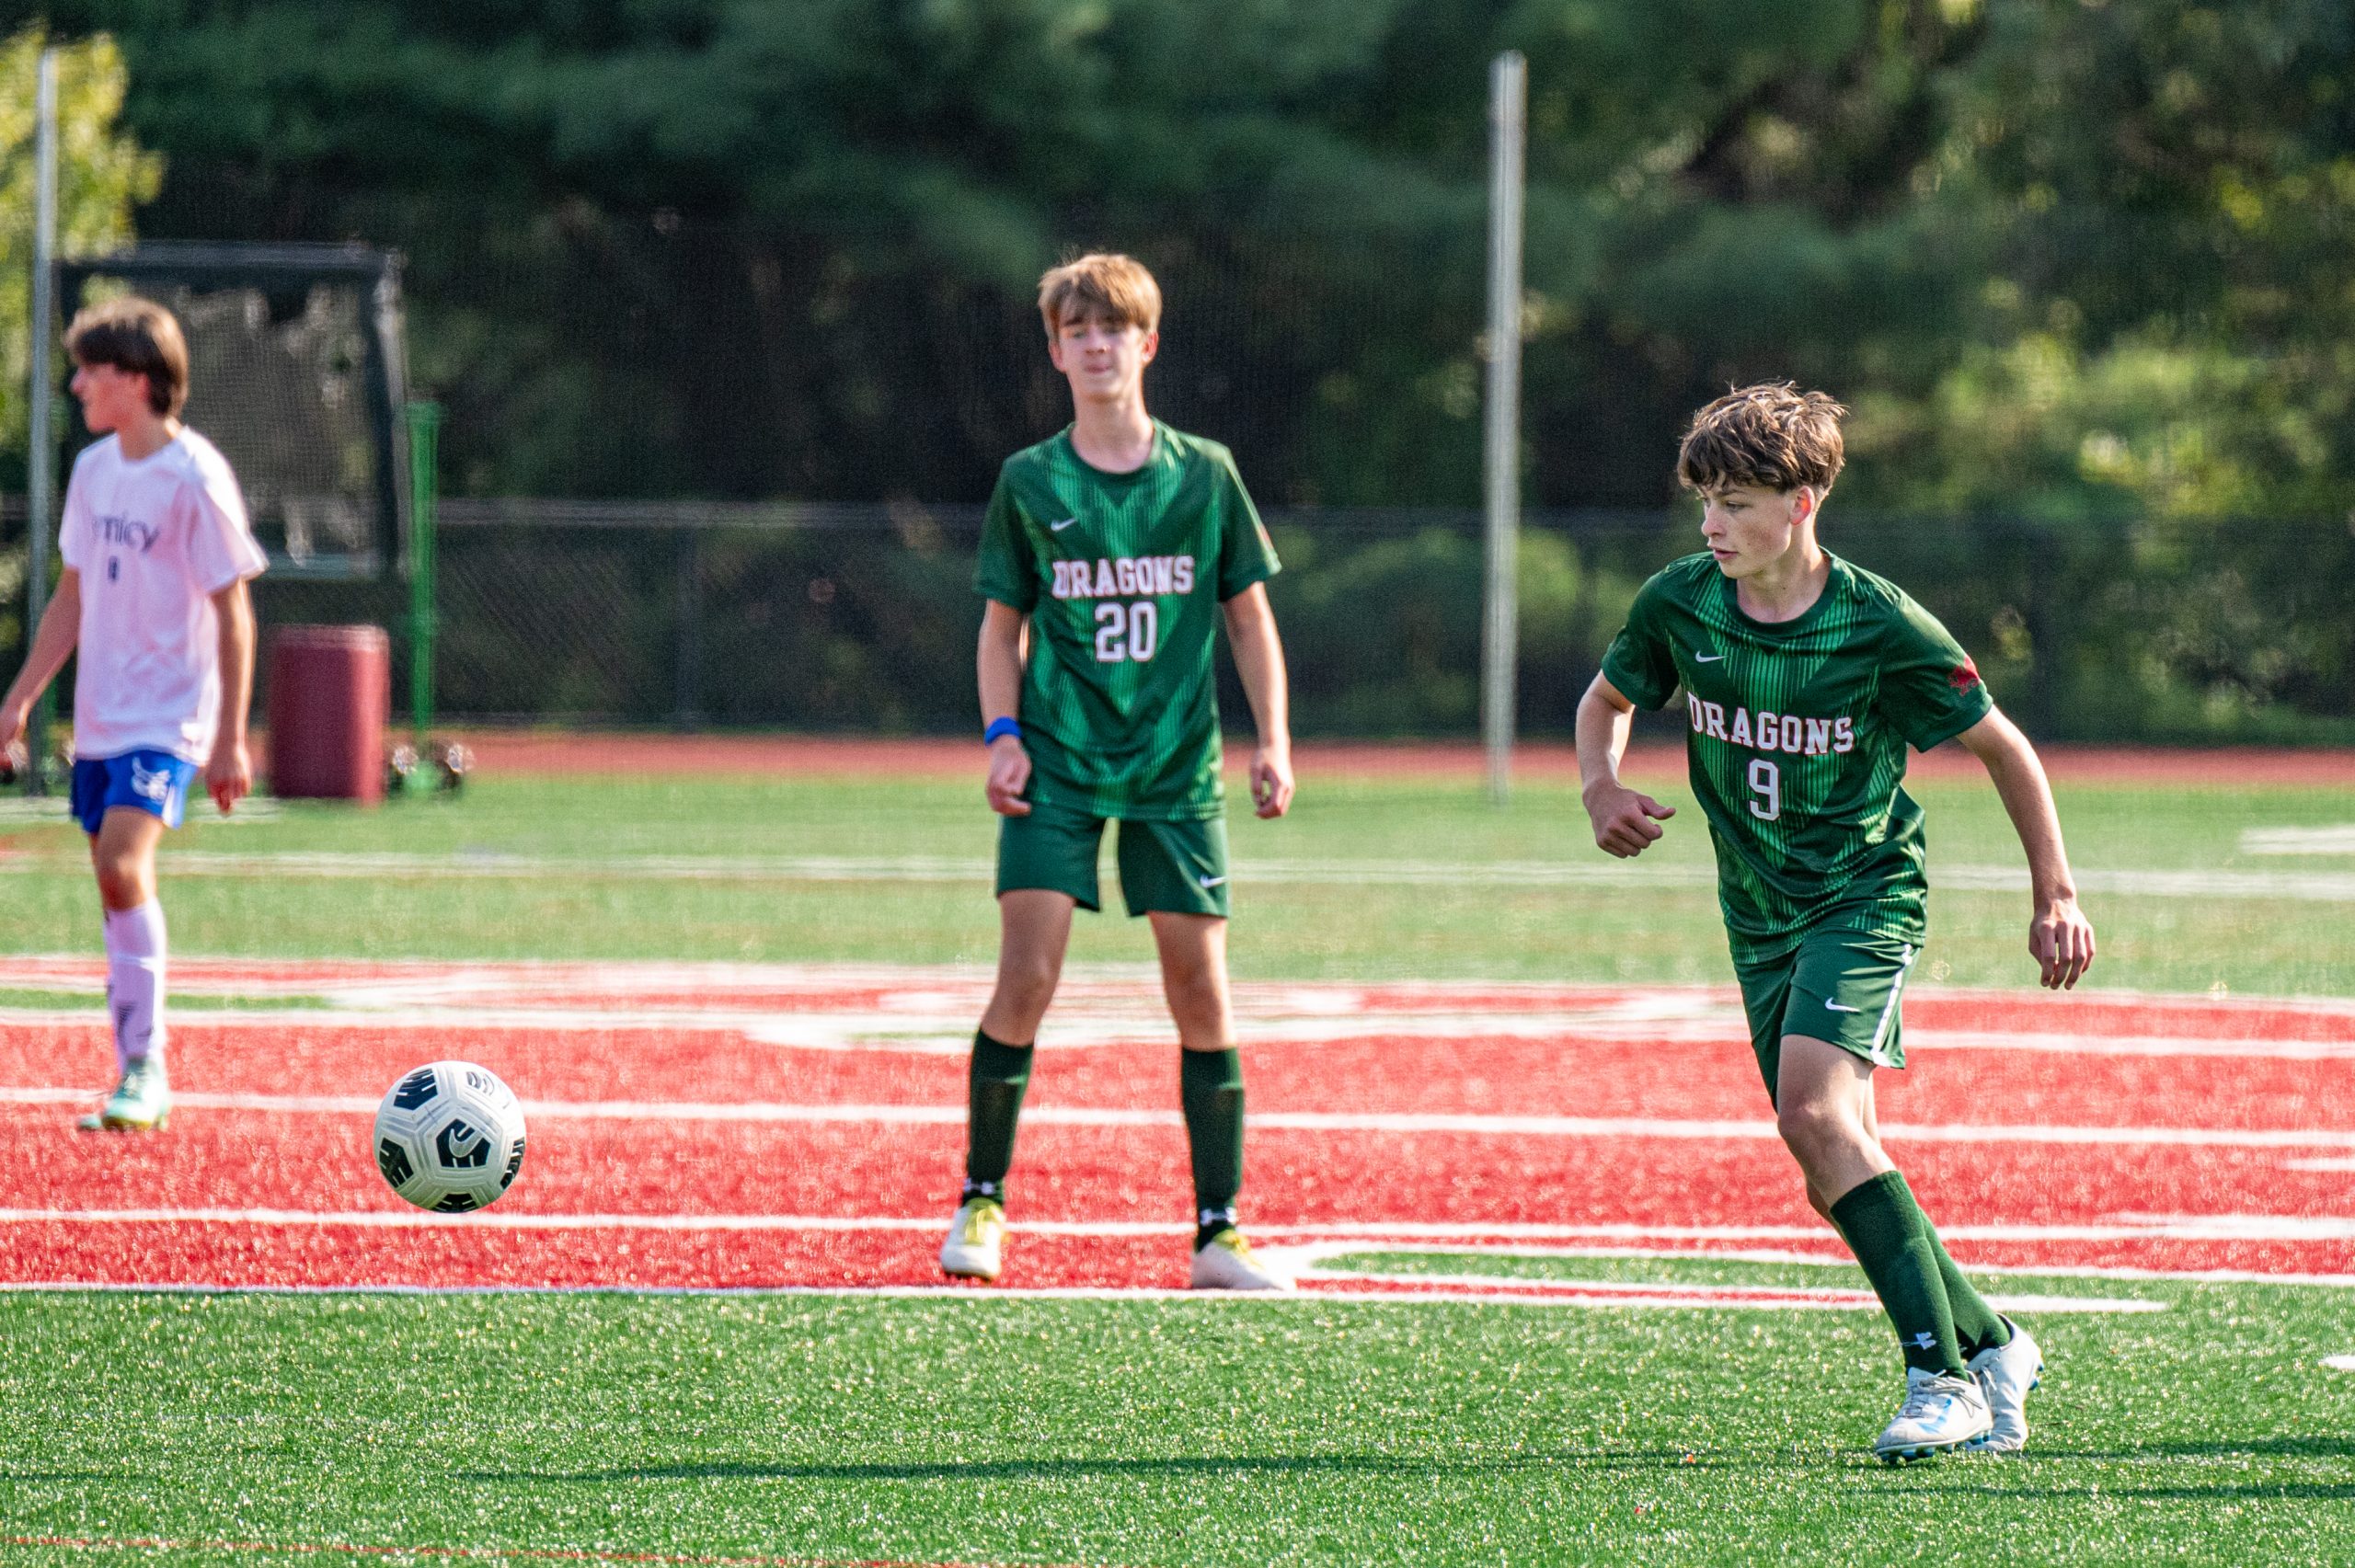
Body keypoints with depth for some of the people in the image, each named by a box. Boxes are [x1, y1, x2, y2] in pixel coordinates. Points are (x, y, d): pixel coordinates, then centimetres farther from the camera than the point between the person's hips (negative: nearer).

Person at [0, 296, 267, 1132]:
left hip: (168, 718, -8)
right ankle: (138, 1081, 14)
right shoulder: (93, 469, 9)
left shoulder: (194, 479, -12)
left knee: (123, 864, -23)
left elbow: (232, 611, -10)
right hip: (99, 718, 8)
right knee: (119, 889, 8)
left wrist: (230, 739, -12)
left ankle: (145, 1067, -16)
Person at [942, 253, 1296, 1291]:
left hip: (1176, 773, 1)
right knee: (1026, 978, -11)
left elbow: (1249, 618, 11)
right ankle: (981, 1202, 4)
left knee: (1201, 988, -2)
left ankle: (1219, 1233, 3)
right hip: (1056, 770, -1)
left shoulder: (1204, 476, 4)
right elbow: (1003, 624, 11)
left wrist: (1273, 740, 2)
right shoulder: (1029, 484, 4)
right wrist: (1002, 732, -3)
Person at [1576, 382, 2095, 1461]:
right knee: (1835, 1169, 4)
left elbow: (2004, 750, -5)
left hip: (1865, 895, -6)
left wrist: (2055, 899, -4)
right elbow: (1607, 700, 15)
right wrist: (1601, 786, -7)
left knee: (1816, 1113, -26)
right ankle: (1991, 1348, 21)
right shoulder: (1679, 605, -5)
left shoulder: (1881, 628, -17)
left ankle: (1942, 1375, -23)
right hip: (1759, 914, 6)